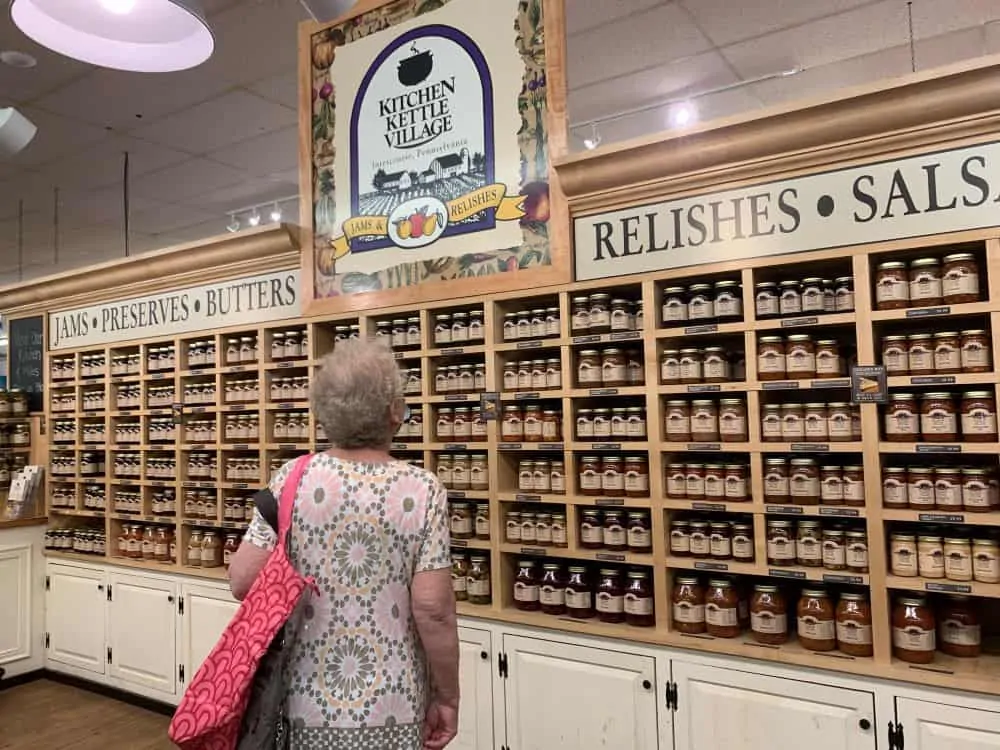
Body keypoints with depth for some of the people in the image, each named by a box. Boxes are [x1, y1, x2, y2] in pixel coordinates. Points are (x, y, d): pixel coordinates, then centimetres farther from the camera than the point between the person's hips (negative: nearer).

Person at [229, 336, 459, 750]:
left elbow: (242, 581, -8)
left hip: (307, 703, 2)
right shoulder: (422, 491, -15)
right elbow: (433, 610, -17)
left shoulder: (291, 480, -10)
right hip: (391, 711, -2)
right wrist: (447, 698, -3)